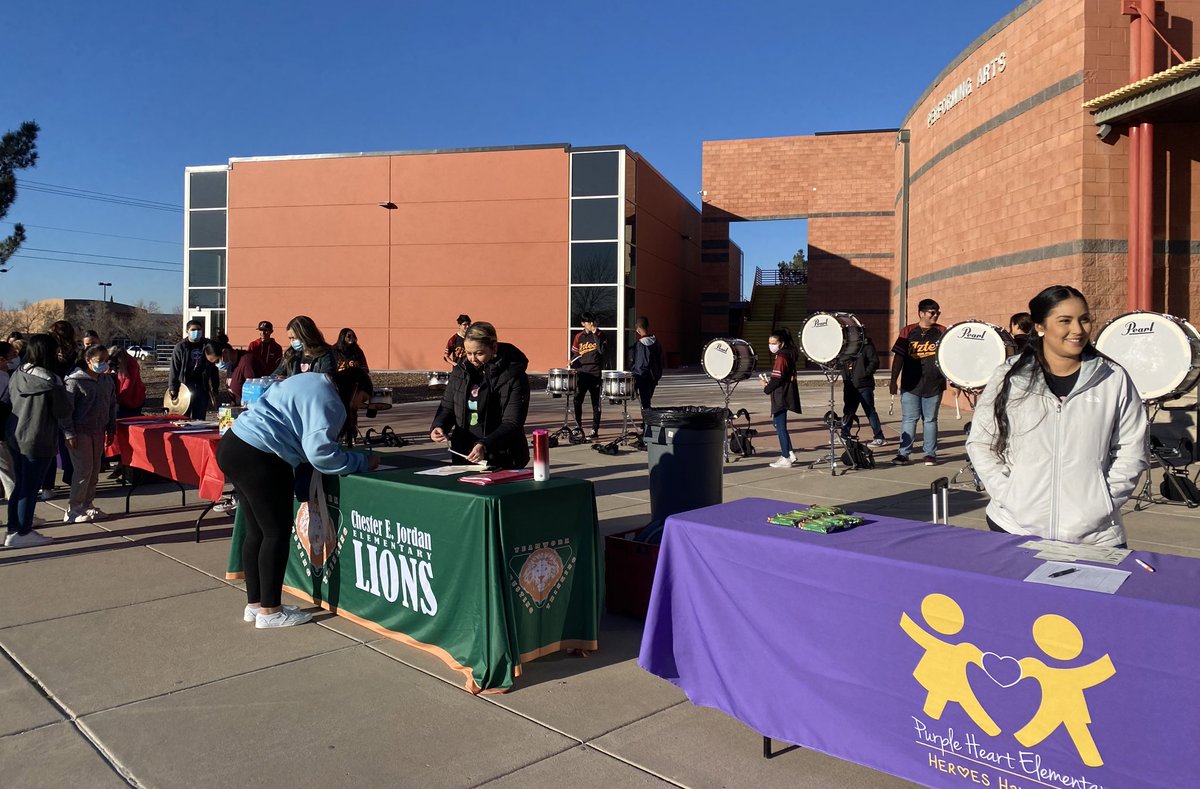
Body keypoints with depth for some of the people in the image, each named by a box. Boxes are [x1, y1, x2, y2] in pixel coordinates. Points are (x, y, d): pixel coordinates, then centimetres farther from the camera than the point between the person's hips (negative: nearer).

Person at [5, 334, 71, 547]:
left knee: (20, 486, 18)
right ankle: (22, 534, 11)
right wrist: (63, 394, 5)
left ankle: (13, 529, 26)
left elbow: (10, 400, 14)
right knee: (30, 489, 3)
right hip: (38, 442, -7)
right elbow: (63, 411, -10)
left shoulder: (16, 375, 1)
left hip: (14, 438, 7)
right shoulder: (51, 382, -18)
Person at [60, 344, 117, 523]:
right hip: (80, 432, -6)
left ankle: (88, 505, 22)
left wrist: (111, 429, 13)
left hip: (98, 431, 6)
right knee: (84, 470, -7)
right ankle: (74, 511, 3)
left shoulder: (108, 380, 7)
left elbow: (112, 405, 16)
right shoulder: (75, 381, -12)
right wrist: (69, 434, -16)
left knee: (94, 470, 10)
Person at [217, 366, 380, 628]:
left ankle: (255, 604, 26)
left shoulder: (313, 382, 19)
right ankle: (269, 611, 7)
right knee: (277, 533, -1)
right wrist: (362, 462, -9)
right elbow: (320, 452, -20)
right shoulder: (328, 402, -12)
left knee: (257, 532, 16)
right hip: (259, 459, -11)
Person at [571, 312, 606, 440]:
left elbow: (602, 350, -15)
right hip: (582, 372, 3)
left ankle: (595, 430, 8)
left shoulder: (599, 335, 0)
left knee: (596, 403, 2)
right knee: (577, 400, -1)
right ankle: (578, 426, 16)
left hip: (595, 373, -3)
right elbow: (574, 353, 15)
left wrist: (595, 335, -15)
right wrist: (573, 362, -5)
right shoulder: (579, 337, 9)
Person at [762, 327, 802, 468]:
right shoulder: (788, 355, 12)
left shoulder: (780, 358, -17)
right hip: (786, 396, 10)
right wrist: (769, 381, 8)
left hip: (781, 397, -10)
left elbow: (777, 379, -21)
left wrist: (766, 388, -6)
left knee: (780, 426, -3)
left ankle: (785, 459, 2)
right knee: (778, 423, 19)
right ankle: (789, 453, 21)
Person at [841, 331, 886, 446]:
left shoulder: (867, 346, -6)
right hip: (850, 385, 6)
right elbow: (842, 362, 18)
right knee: (848, 411, 13)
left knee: (870, 411, -3)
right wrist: (845, 375, 2)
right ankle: (844, 435, 23)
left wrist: (865, 374, -16)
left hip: (864, 385, -6)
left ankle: (879, 437, 2)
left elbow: (875, 362, -13)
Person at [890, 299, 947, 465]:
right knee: (908, 419, 2)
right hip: (910, 384, 0)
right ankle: (904, 453, 9)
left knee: (930, 420, 8)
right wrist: (893, 381, 1)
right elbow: (898, 357, 3)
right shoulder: (908, 332, 2)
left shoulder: (941, 331, 3)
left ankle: (930, 453, 16)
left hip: (933, 385, 0)